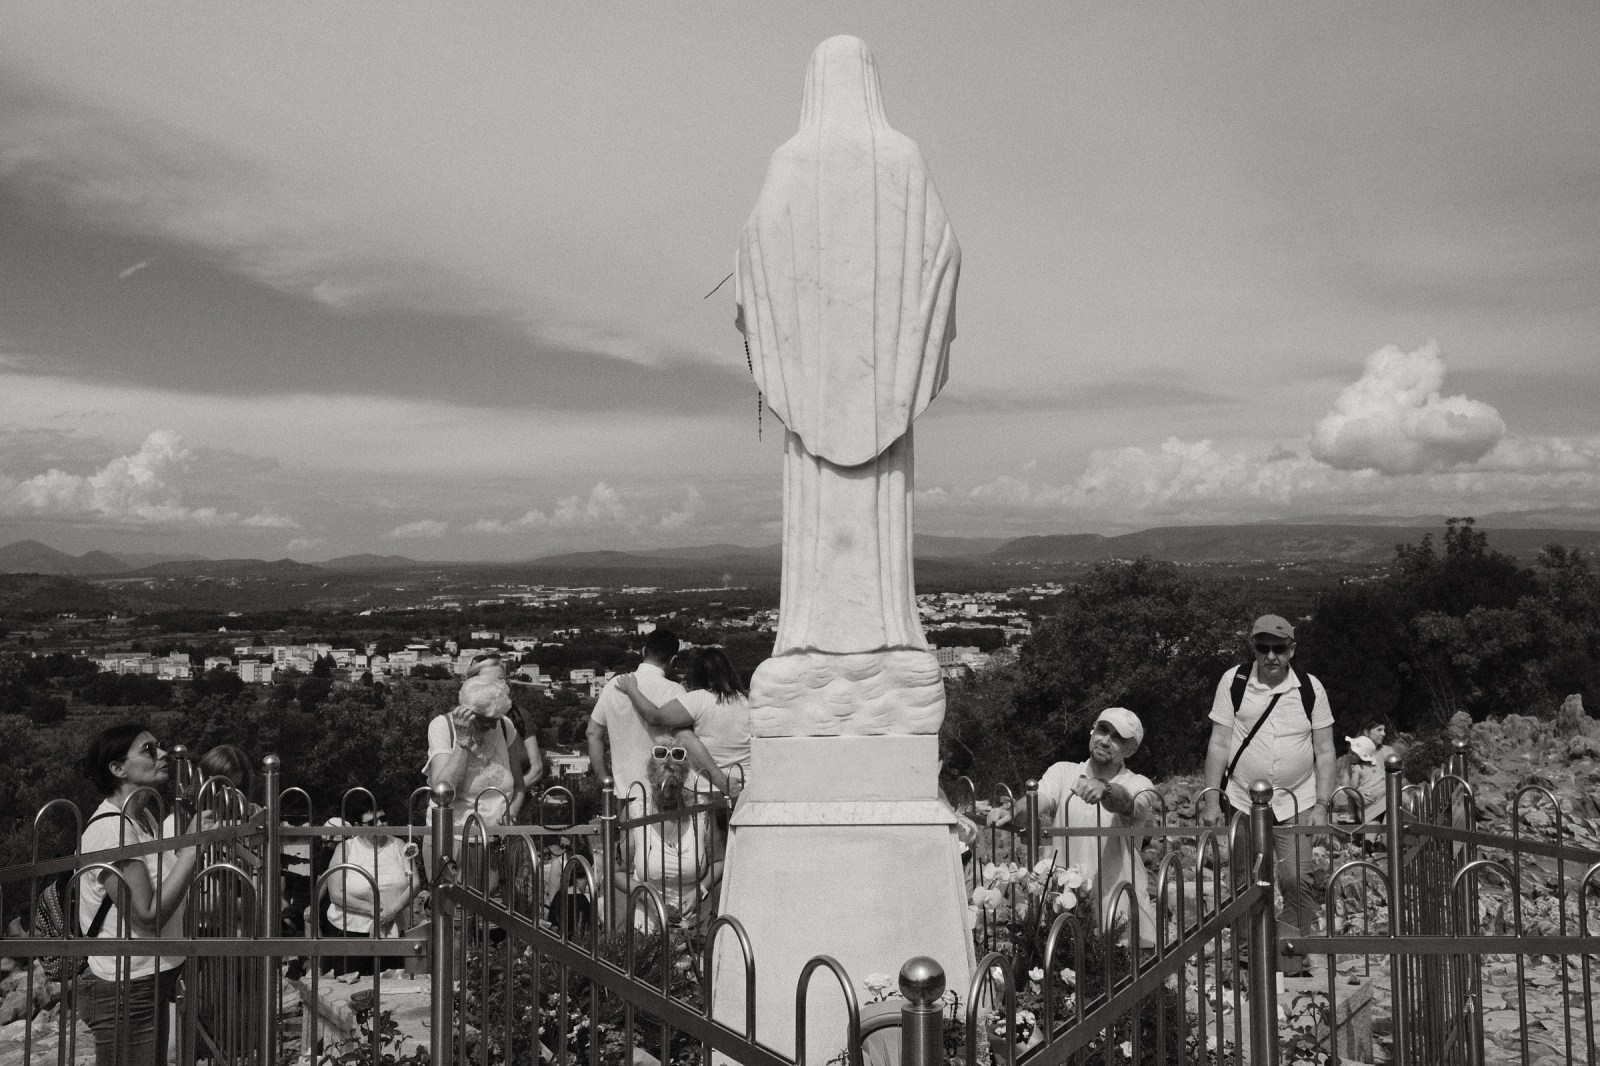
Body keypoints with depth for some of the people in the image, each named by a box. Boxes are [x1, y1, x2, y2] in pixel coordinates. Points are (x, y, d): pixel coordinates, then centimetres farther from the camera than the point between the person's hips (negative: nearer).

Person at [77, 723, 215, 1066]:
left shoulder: (146, 819, 9)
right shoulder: (109, 829, -19)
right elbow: (148, 917, -24)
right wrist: (193, 845, -23)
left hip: (154, 984, 9)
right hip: (126, 991, -9)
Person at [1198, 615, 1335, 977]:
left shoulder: (1310, 688, -1)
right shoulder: (1234, 681, -2)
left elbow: (1325, 752, 3)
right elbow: (1218, 743, -1)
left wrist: (1322, 805, -5)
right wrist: (1211, 797, -8)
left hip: (1295, 803, 0)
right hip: (1242, 801, 0)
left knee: (1297, 882, -7)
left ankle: (1293, 967, 6)